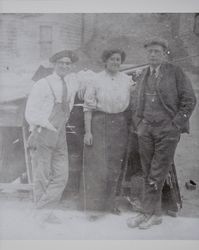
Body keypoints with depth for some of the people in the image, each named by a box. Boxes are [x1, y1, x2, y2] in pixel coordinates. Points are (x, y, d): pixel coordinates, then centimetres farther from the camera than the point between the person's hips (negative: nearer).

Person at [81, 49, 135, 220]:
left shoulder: (127, 80, 7)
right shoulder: (96, 79, -2)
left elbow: (129, 104, 13)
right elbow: (88, 106, -4)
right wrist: (87, 131, -10)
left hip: (119, 124, 3)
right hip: (99, 123, -3)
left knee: (114, 166, 10)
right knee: (97, 165, -3)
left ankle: (110, 202, 25)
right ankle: (97, 206, 6)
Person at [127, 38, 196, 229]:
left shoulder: (175, 72, 1)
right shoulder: (144, 75, 15)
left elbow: (189, 100, -2)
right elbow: (136, 102, 22)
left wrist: (175, 125, -7)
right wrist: (138, 123, 9)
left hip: (167, 130, -5)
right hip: (145, 129, 5)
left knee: (157, 174, -4)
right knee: (148, 174, 5)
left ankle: (148, 212, 5)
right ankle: (155, 213, 15)